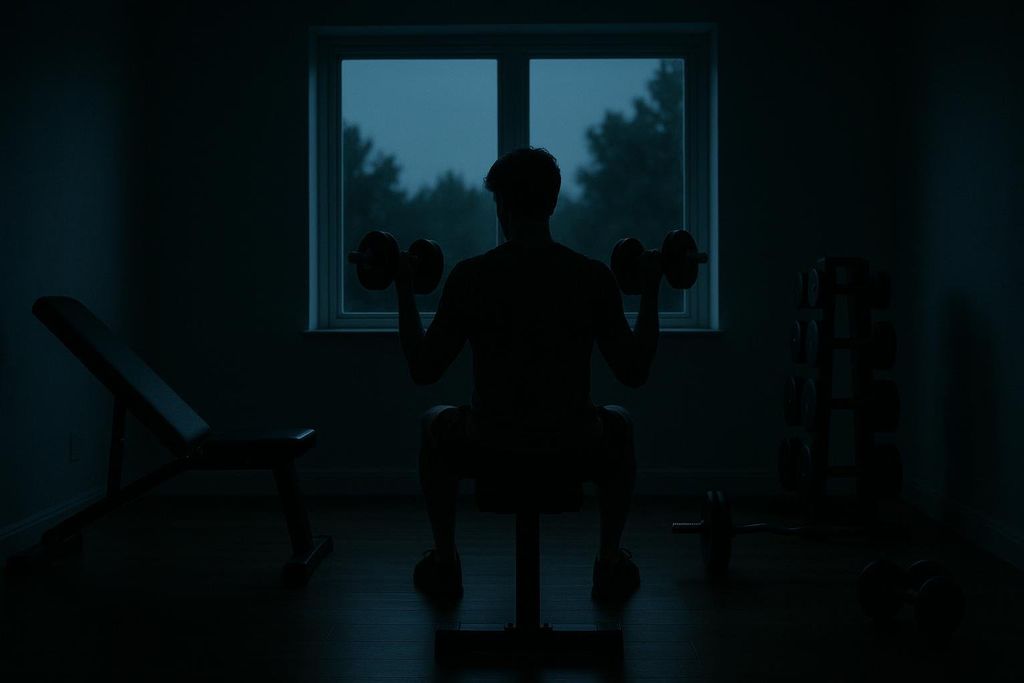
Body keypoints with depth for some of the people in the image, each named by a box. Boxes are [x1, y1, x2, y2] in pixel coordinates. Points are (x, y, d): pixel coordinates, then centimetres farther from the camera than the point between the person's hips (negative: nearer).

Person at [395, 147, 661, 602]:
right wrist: (650, 292, 10)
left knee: (436, 424, 35)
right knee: (618, 424, 37)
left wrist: (404, 292, 10)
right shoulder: (593, 277, -7)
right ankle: (610, 564, 31)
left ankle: (444, 562, 32)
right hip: (576, 455, 1)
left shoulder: (470, 276, -9)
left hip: (488, 453, 0)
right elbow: (635, 372, 0)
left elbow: (423, 369, -1)